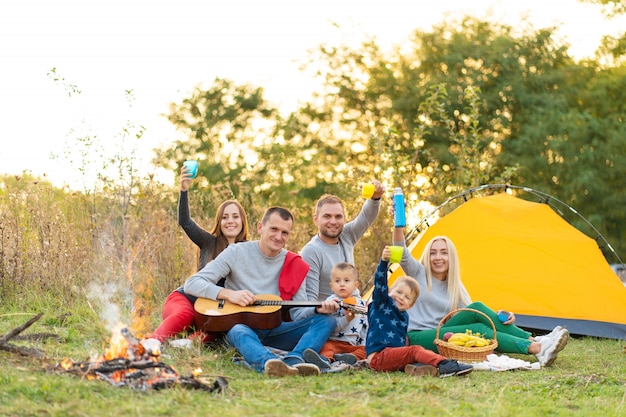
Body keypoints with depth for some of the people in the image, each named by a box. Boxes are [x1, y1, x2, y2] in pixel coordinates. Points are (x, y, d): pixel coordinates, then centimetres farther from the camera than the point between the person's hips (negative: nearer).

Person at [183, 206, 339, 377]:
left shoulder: (295, 265, 7)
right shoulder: (237, 252, -2)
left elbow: (299, 312, 5)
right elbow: (191, 283, -6)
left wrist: (318, 309, -19)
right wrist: (228, 294, -22)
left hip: (275, 331, 4)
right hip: (240, 324, -4)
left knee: (326, 320, -16)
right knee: (239, 331, -39)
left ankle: (294, 361, -46)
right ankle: (270, 362, -71)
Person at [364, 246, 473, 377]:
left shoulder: (404, 317, 23)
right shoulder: (381, 303, 3)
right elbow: (380, 283, -14)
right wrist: (384, 261, -28)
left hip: (394, 355, 8)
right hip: (378, 357, -8)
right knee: (415, 350, -27)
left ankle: (416, 367, -49)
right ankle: (444, 365, -46)